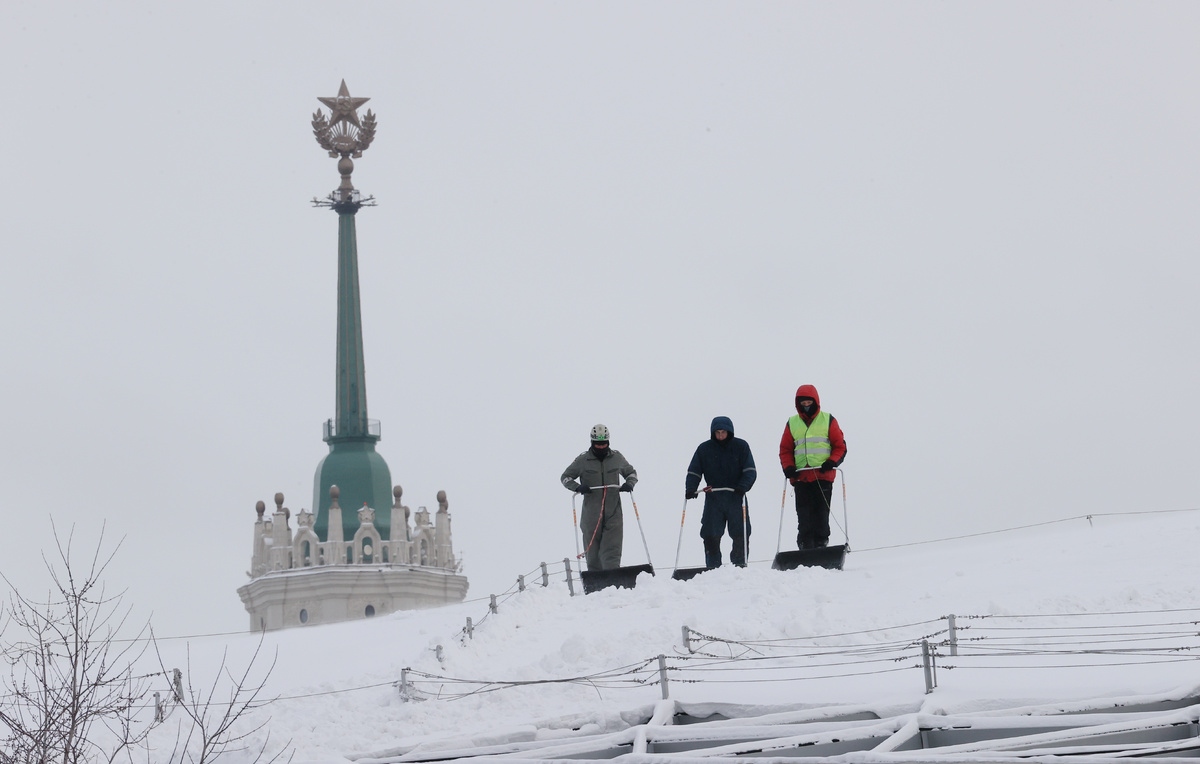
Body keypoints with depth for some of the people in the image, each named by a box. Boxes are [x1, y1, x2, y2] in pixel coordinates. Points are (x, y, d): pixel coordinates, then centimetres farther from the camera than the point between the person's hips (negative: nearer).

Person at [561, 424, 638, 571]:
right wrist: (577, 487, -10)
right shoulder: (583, 460, 1)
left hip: (613, 511, 0)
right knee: (593, 549, 4)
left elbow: (631, 472, 22)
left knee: (612, 548, -11)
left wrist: (630, 483, 0)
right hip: (591, 513, 0)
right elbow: (565, 477, 10)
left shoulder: (616, 457, 6)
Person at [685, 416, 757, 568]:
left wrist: (743, 486, -18)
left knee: (740, 535, -2)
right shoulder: (704, 449, 6)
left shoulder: (740, 446, 3)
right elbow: (693, 472, 8)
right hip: (713, 498, 1)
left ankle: (739, 565, 9)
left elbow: (750, 470, 0)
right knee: (711, 536, -4)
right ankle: (713, 568, 4)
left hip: (736, 497, -1)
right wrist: (690, 489, -10)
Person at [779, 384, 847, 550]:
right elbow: (785, 449, 17)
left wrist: (832, 462, -9)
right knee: (803, 515, -5)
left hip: (823, 475, -2)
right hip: (801, 477, 2)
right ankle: (805, 546, -5)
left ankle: (821, 544, -1)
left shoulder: (828, 420, 9)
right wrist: (788, 467, -1)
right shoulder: (792, 423, 15)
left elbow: (840, 446, 8)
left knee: (821, 512, -5)